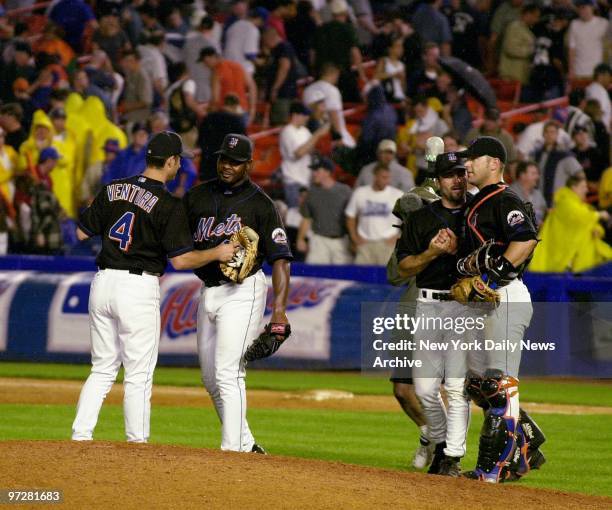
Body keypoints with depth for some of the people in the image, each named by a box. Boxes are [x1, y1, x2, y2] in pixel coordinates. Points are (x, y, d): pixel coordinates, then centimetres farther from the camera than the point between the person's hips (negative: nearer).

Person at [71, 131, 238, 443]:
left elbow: (82, 233, 12)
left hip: (102, 282, 6)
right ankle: (137, 443, 5)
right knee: (139, 374, 3)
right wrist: (218, 253, 0)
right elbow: (180, 260, -13)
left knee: (103, 368, 14)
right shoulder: (169, 205, -11)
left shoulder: (112, 190, 6)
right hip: (139, 288, -6)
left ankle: (80, 437, 6)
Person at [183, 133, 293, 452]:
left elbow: (280, 258, -7)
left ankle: (234, 449, -15)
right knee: (211, 379, 10)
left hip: (243, 292, -6)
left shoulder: (260, 204, -4)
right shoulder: (198, 196, 11)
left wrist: (279, 308, -18)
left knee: (228, 373, -15)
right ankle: (246, 443, 20)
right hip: (208, 292, 6)